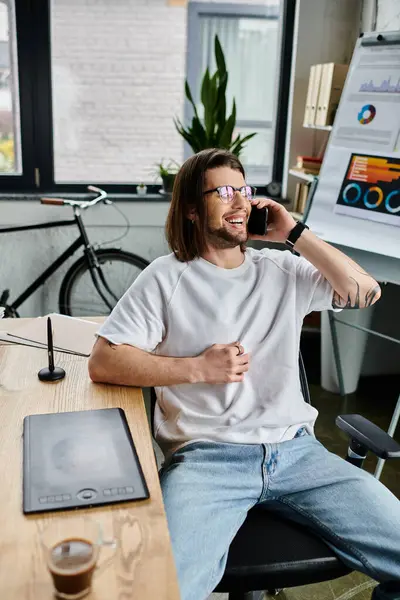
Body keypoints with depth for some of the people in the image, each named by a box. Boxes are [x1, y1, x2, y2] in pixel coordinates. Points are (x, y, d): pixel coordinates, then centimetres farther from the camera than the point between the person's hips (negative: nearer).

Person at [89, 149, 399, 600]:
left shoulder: (282, 270, 14)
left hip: (295, 449, 4)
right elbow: (103, 362, -3)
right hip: (206, 455, -3)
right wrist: (198, 368, -10)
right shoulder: (166, 278, 4)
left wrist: (295, 234, 3)